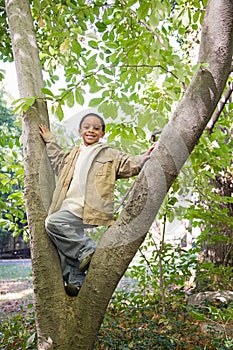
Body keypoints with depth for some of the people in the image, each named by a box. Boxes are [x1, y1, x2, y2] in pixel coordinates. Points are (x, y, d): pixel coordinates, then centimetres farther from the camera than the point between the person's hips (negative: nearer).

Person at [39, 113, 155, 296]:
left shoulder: (109, 154, 7)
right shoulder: (74, 154, 25)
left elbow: (129, 164, -3)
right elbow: (58, 161, 42)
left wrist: (144, 158, -21)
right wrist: (50, 141, 41)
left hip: (85, 211, -7)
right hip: (69, 209, 7)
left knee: (53, 222, -25)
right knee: (64, 247, 4)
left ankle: (87, 250, -16)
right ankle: (75, 281, 15)